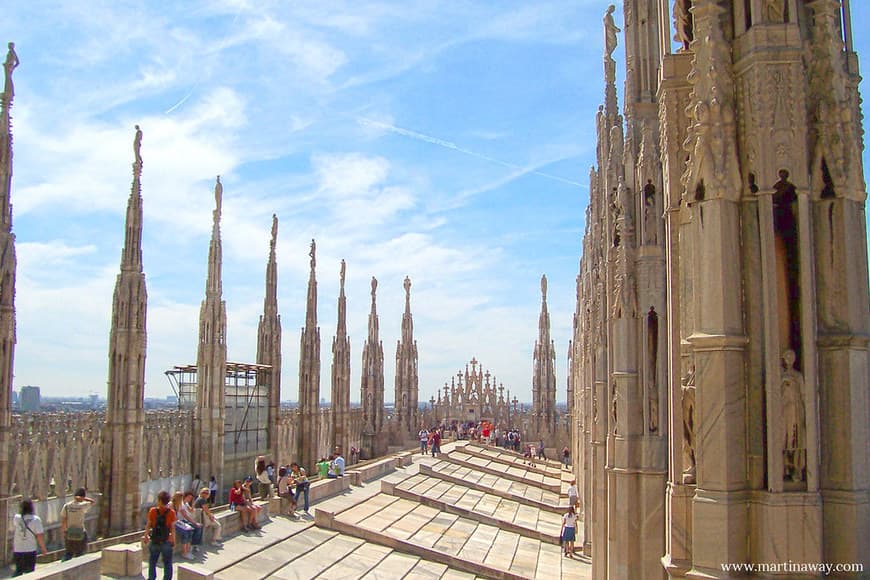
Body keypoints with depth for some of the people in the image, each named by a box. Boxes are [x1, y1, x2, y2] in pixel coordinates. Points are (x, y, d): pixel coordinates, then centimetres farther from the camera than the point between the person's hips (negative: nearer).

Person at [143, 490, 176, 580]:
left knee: (152, 562, 18)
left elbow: (148, 525, -4)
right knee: (167, 564, 9)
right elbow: (173, 528, -7)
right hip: (166, 542, -1)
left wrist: (146, 536, 9)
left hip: (154, 541, 1)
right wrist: (173, 540, 2)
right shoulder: (171, 512, -10)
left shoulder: (152, 511, -8)